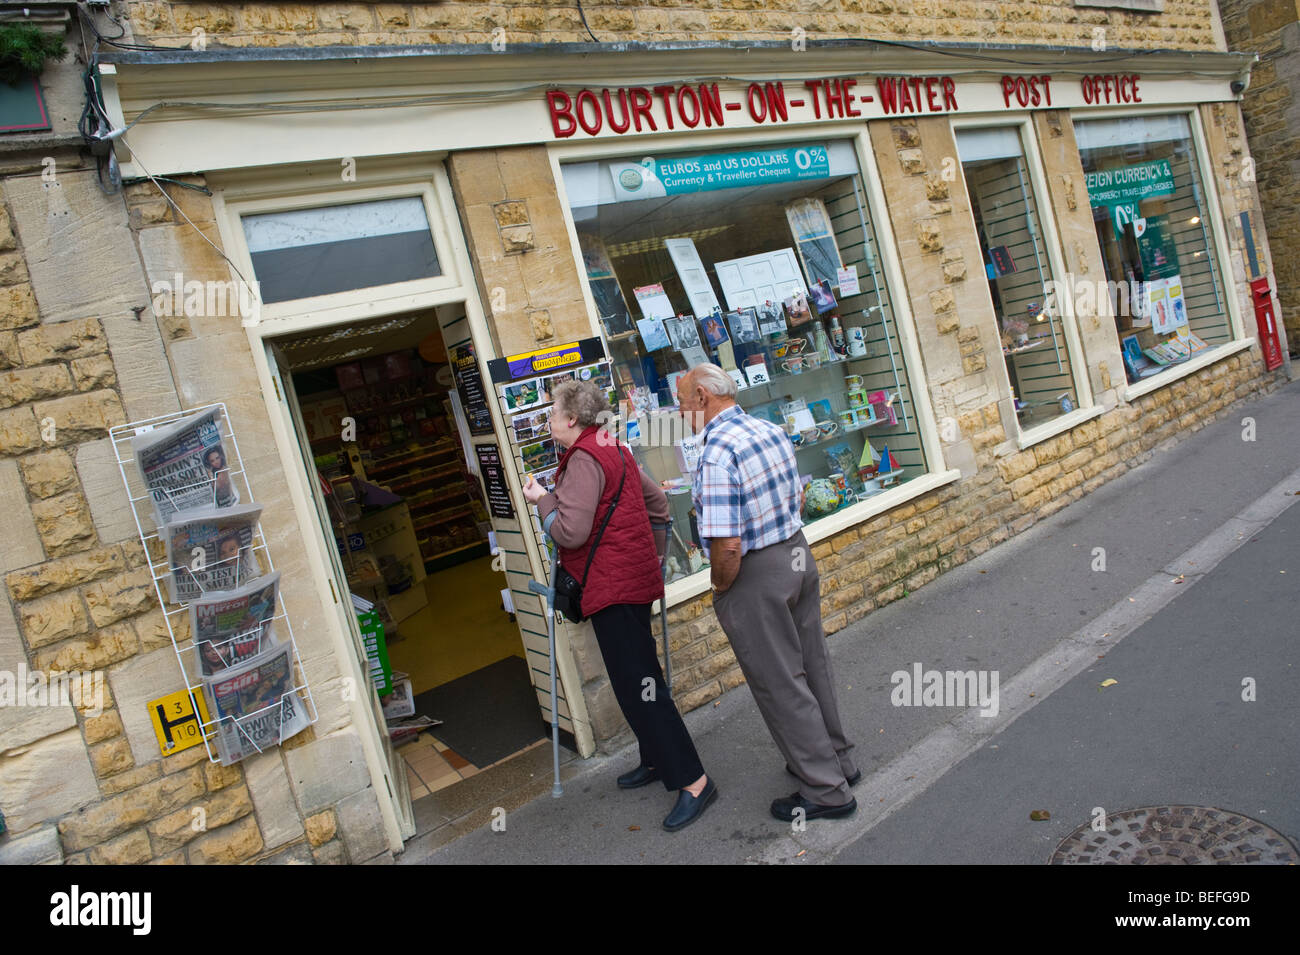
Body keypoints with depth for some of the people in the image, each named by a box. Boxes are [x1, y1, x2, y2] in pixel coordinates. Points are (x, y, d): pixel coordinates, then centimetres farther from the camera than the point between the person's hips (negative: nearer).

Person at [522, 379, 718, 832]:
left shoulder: (583, 459, -16)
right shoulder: (613, 450, 15)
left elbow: (570, 531, -24)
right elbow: (658, 502, 22)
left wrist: (542, 499, -7)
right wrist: (650, 552, 26)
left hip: (613, 586, -11)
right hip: (634, 577, 11)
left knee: (636, 684, -8)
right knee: (638, 678, 19)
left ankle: (693, 781, -5)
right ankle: (657, 760, 32)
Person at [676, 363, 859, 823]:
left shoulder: (717, 453, -24)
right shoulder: (772, 430, 4)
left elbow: (727, 547, -28)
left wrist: (720, 588, -10)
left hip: (754, 576, -9)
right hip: (798, 554, 9)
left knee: (780, 685, 6)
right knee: (811, 665, 21)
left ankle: (826, 790, 18)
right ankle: (836, 759, 38)